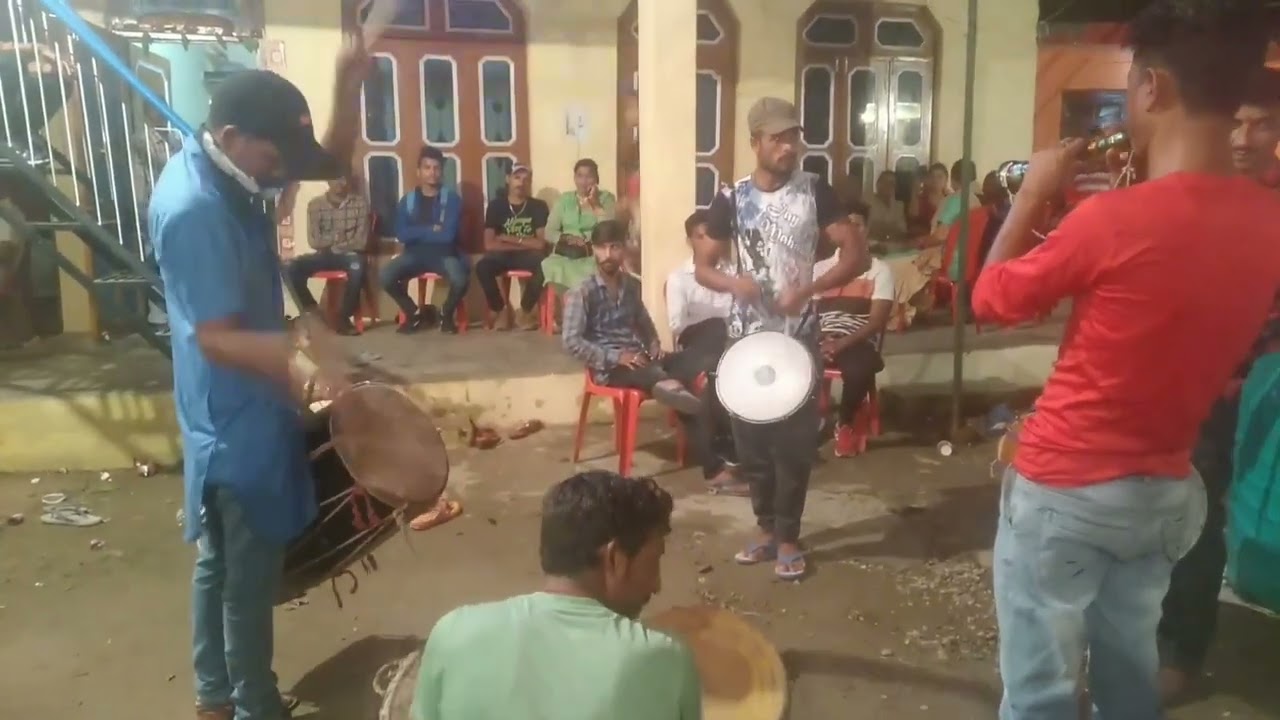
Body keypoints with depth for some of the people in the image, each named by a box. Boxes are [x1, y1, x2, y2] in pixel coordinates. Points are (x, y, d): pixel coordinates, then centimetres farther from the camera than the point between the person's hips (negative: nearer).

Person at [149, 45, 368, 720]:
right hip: (238, 421, -10)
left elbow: (330, 162, 8)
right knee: (249, 571, 6)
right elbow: (217, 339, -27)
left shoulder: (223, 168, 3)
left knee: (220, 560, 21)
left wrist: (349, 86, -7)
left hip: (236, 413, 10)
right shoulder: (195, 209, -26)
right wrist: (304, 347, -42)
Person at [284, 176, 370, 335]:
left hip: (349, 255, -2)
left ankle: (343, 316, -22)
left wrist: (332, 244, -7)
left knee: (358, 264, -38)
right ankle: (313, 312, -6)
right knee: (292, 267, -24)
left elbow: (361, 242, -5)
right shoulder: (315, 204, 4)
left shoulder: (359, 203, 0)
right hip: (324, 255, 2)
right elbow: (314, 242, -3)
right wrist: (336, 237, -15)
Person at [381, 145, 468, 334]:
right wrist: (431, 230, -11)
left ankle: (447, 314, 1)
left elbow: (448, 235, -13)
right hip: (414, 253, 2)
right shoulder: (407, 200, 7)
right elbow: (401, 234, -5)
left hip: (444, 253, -2)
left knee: (461, 280, -34)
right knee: (386, 276, -25)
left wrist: (418, 232, -4)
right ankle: (415, 313, 2)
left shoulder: (452, 198, -1)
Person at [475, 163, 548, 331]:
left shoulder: (539, 206, 2)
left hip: (528, 256, 0)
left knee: (542, 265, -35)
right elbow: (490, 245, -7)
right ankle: (501, 311, -11)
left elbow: (540, 243, -7)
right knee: (482, 266, -32)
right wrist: (524, 244, -8)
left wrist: (509, 239, -6)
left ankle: (525, 312, -13)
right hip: (503, 255, 1)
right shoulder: (496, 205, 2)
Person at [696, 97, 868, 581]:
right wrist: (733, 282, -19)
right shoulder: (731, 199, 0)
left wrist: (808, 289, -20)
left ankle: (788, 537, 18)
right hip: (746, 336, 2)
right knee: (752, 439, 9)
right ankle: (766, 529, 26)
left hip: (798, 336, -1)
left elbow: (857, 255, -6)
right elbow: (702, 266, 3)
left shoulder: (815, 192, -3)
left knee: (795, 440, 2)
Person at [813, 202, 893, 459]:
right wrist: (819, 341, -12)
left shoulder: (879, 269, 7)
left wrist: (842, 344, -18)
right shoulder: (820, 268, 17)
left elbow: (877, 320, -3)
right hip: (822, 340, 2)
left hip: (859, 342, -2)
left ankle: (845, 424, -6)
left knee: (858, 370, -37)